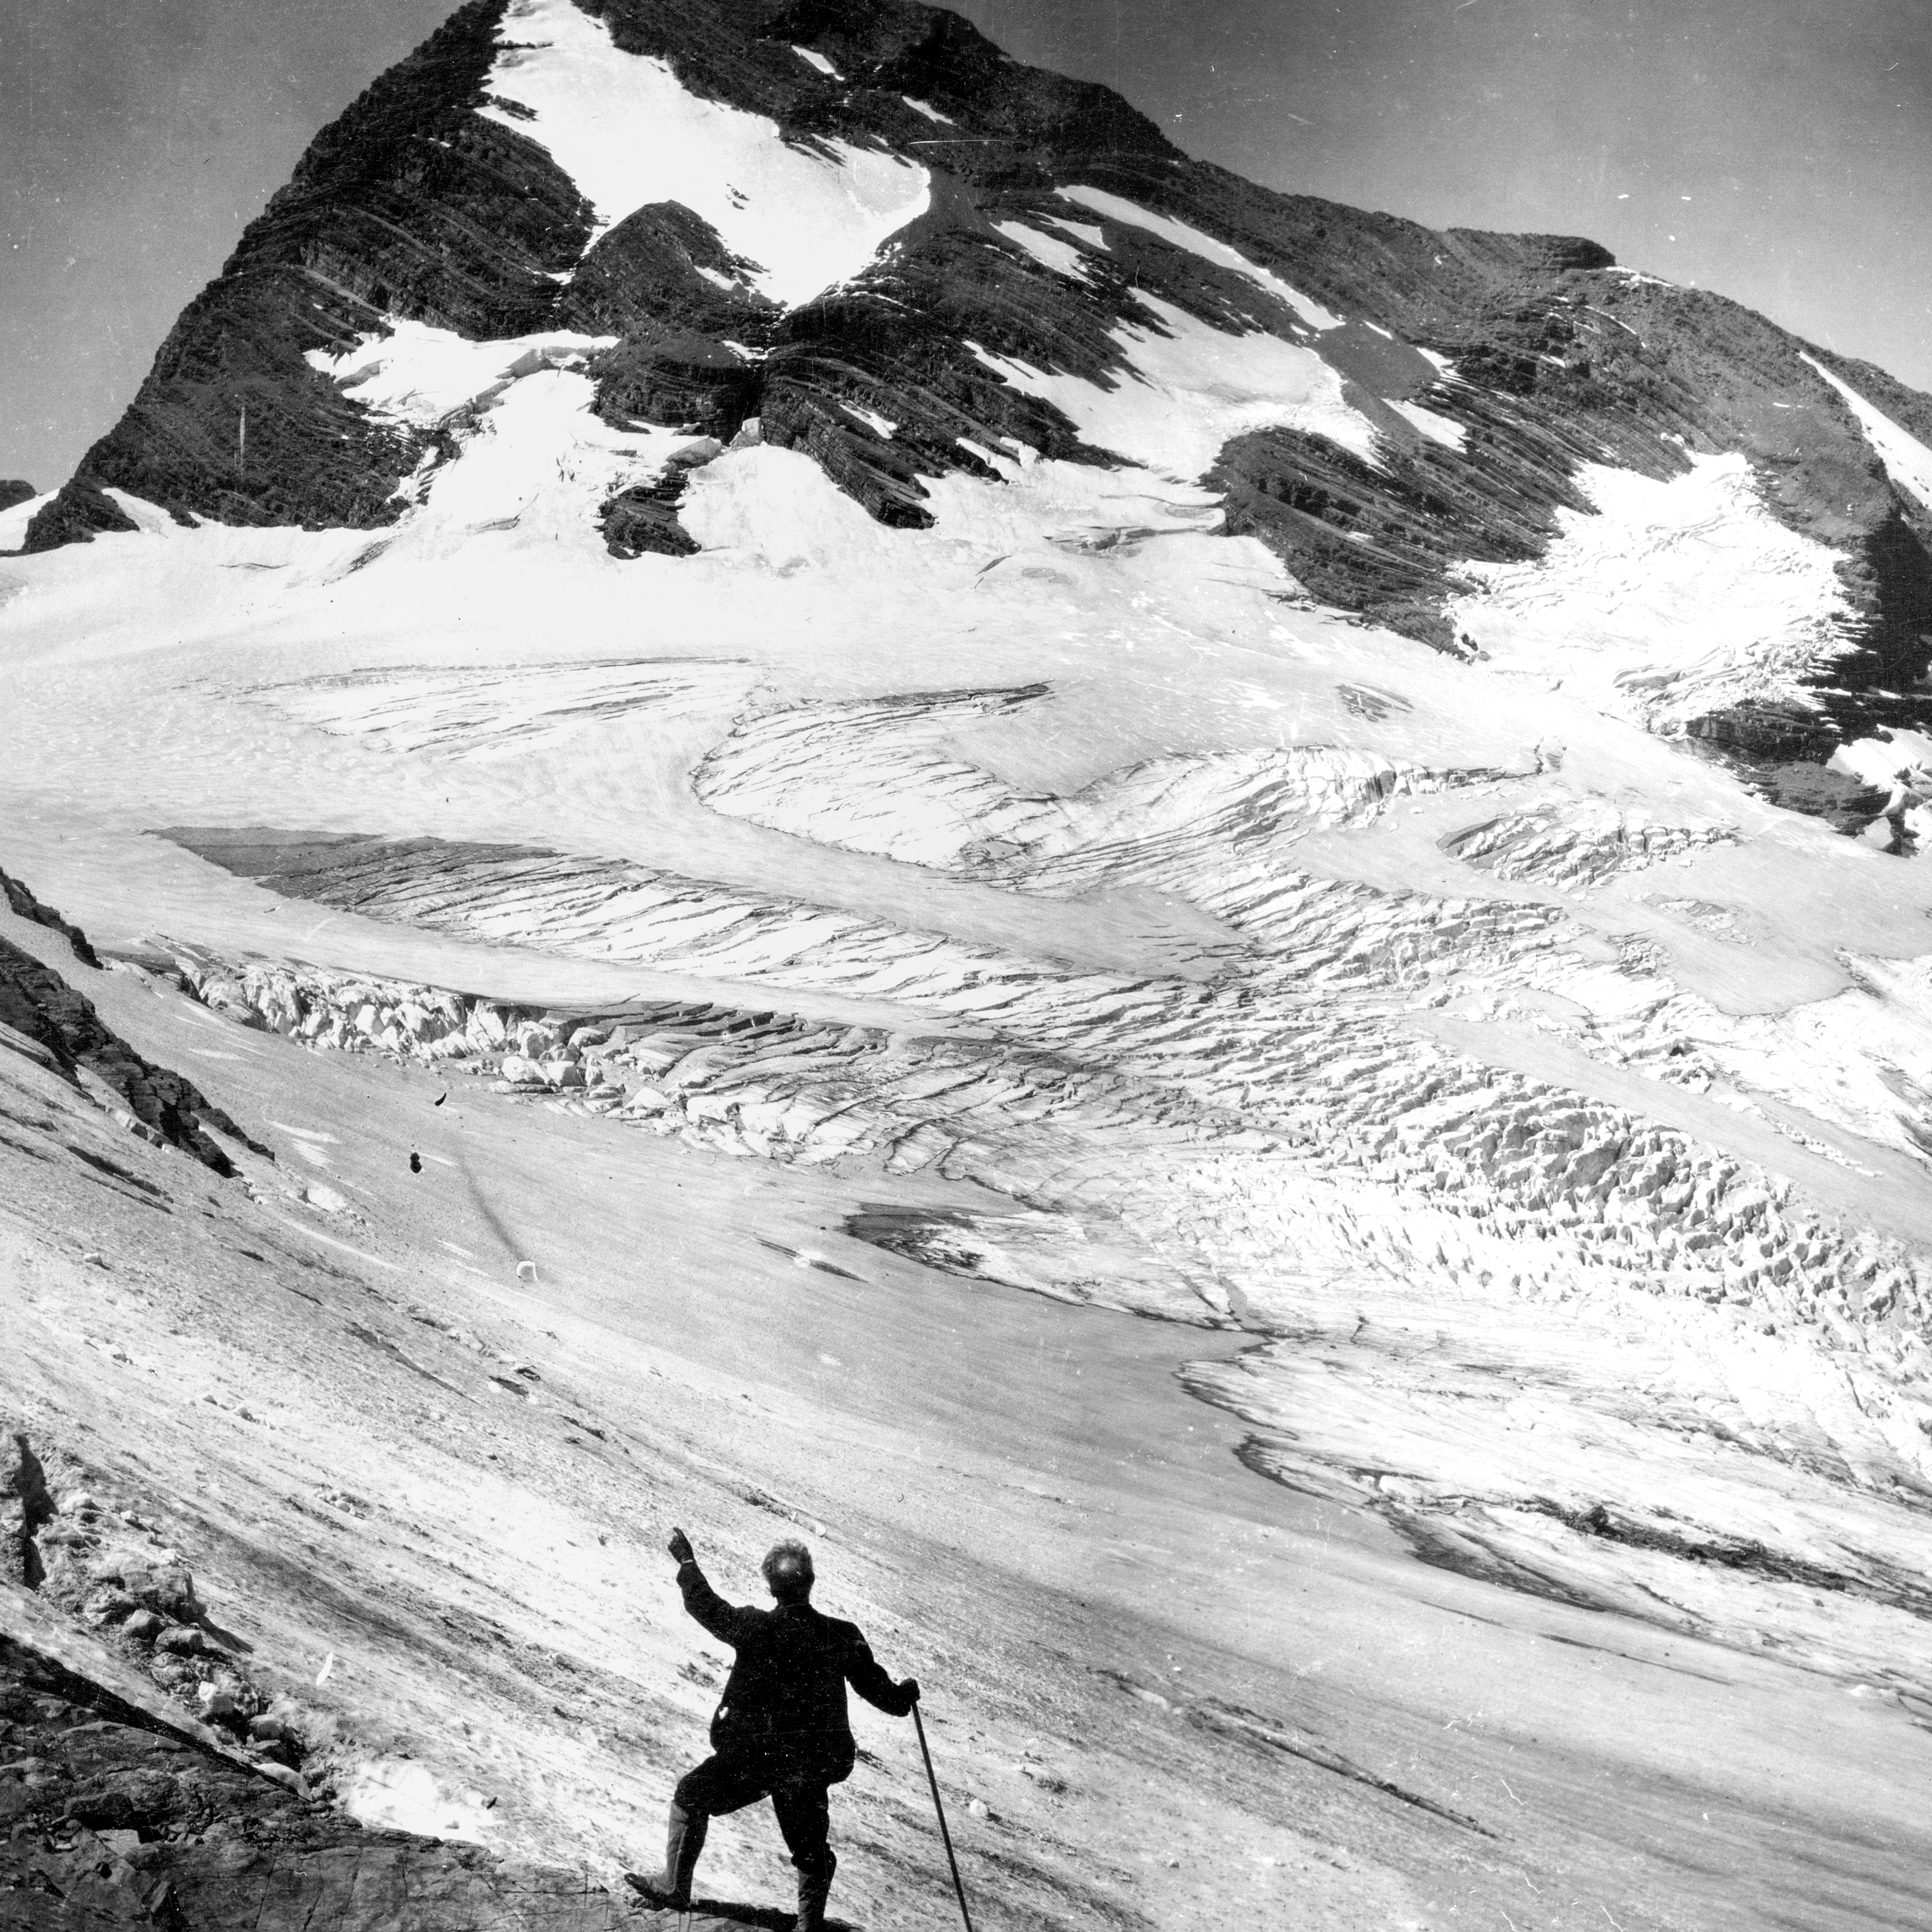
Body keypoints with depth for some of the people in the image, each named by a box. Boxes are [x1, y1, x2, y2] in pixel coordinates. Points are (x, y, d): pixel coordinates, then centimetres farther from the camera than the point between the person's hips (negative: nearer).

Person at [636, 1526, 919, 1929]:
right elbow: (880, 1691, 1)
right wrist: (906, 1695, 23)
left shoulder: (757, 1629, -19)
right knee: (811, 1849, 22)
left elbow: (707, 1605, -8)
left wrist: (685, 1559, 4)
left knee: (691, 1797, 20)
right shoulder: (843, 1637, -9)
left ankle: (674, 1886, 26)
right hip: (817, 1763, 3)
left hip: (756, 1757, -3)